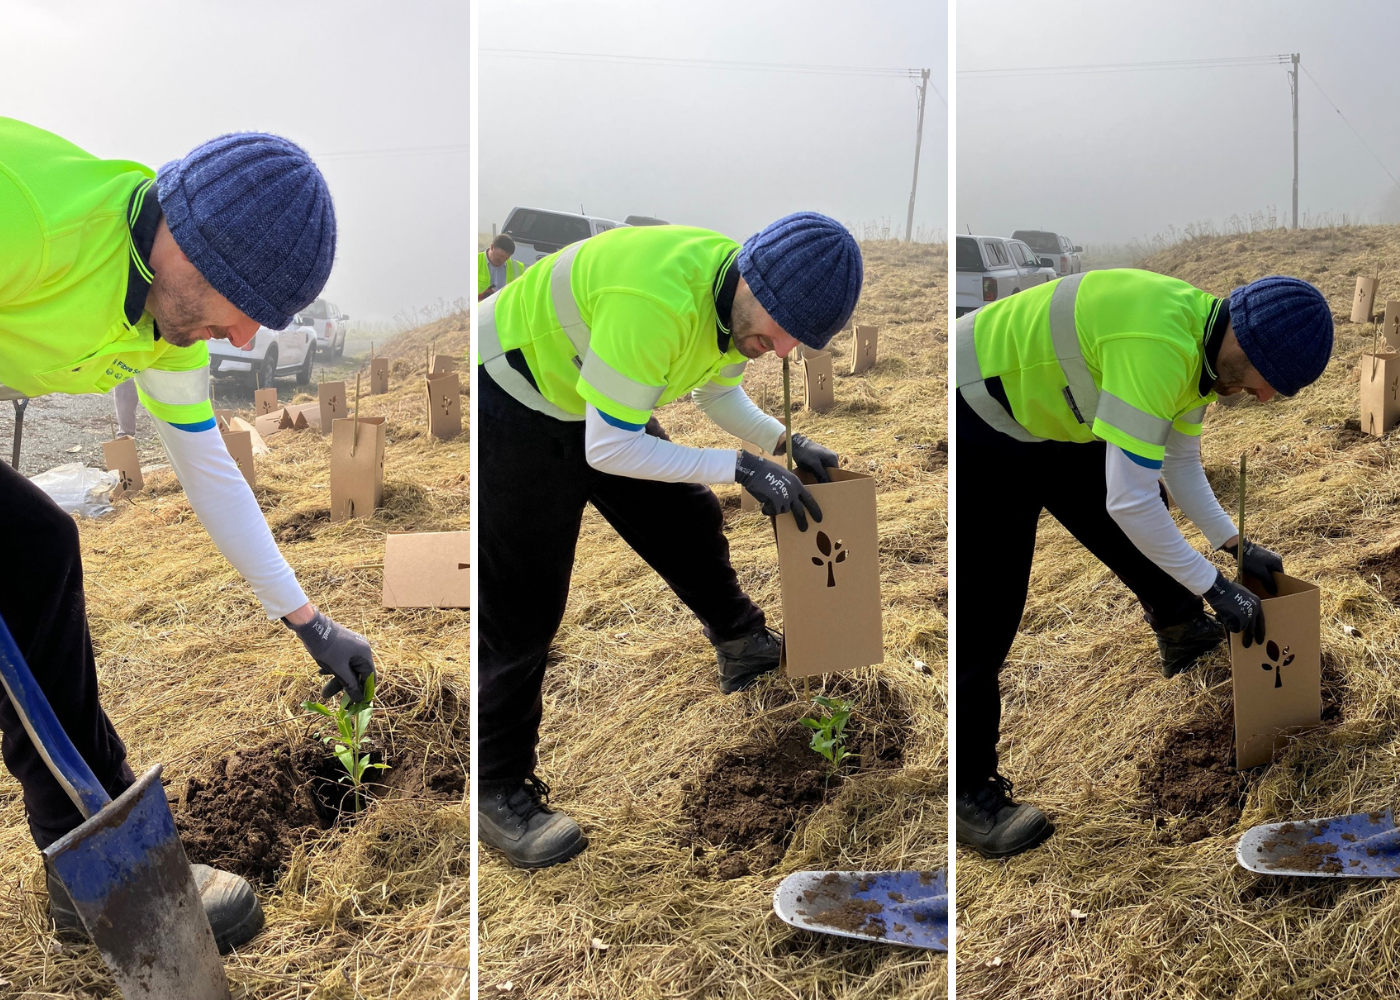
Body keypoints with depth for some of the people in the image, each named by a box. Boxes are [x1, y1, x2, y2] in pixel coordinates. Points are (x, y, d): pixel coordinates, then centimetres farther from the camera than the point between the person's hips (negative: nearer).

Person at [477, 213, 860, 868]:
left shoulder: (742, 298, -9)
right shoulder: (658, 301, -39)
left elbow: (720, 395, 11)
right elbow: (607, 448, -33)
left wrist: (788, 444, -3)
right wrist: (741, 467, -29)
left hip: (599, 406, 9)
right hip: (512, 403, -8)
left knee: (689, 523, 16)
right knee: (522, 607, -6)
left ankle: (744, 649, 43)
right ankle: (498, 789, 9)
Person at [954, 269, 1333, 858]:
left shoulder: (1202, 343, -2)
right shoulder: (1157, 349, -34)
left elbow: (1180, 466, 14)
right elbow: (1129, 500, -31)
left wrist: (1237, 547, 12)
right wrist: (1214, 586, -19)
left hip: (1054, 418, 10)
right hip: (979, 418, -10)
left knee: (1143, 537, 18)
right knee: (984, 621, -8)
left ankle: (1182, 634, 47)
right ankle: (969, 793, 3)